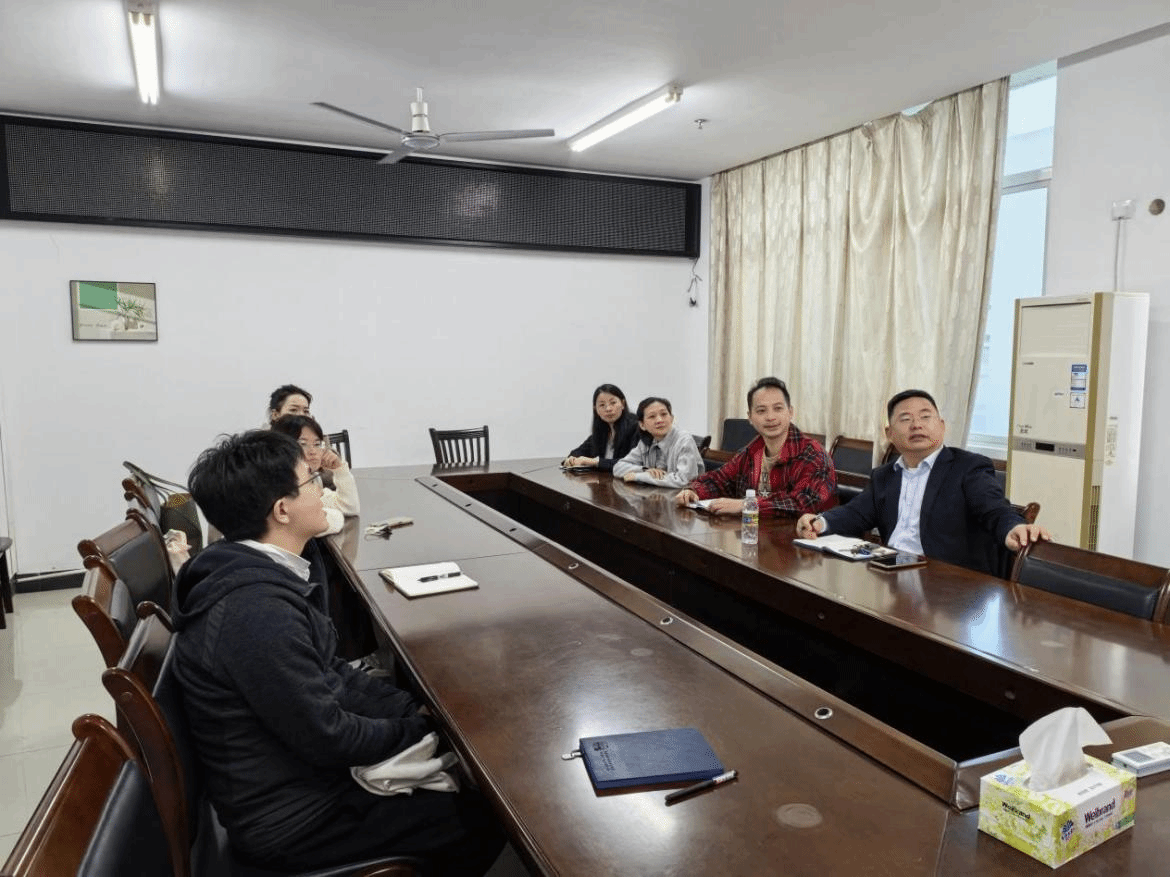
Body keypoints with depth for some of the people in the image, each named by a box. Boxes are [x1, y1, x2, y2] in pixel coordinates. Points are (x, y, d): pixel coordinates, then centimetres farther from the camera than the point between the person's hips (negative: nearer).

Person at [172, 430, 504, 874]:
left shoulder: (257, 575, 0)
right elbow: (328, 738, -26)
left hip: (301, 769, 9)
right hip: (293, 814, -9)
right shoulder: (256, 611, -32)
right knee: (486, 820, -3)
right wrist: (422, 729, -10)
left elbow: (331, 674, 7)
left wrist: (416, 709, -2)